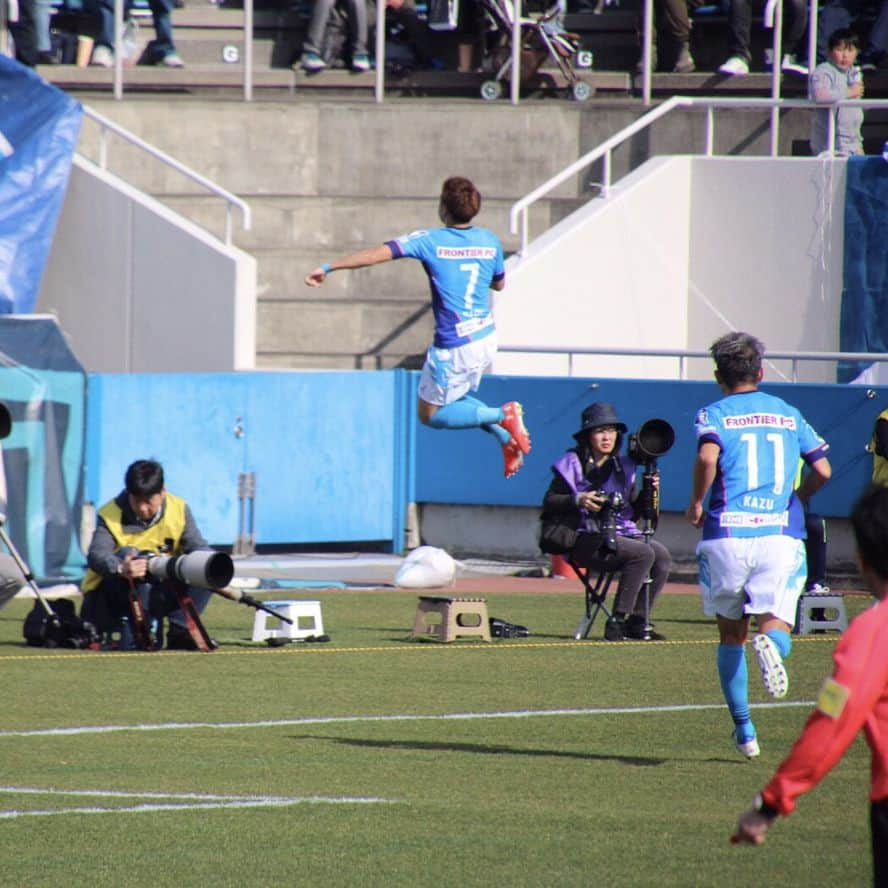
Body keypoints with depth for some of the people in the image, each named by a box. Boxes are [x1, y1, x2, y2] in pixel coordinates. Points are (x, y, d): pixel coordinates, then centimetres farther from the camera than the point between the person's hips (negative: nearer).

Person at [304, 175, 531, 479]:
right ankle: (507, 438, 11)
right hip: (486, 337, 7)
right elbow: (499, 283, 18)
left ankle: (502, 415, -5)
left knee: (430, 415, 9)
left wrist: (328, 268, -15)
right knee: (455, 400, 27)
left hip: (455, 348, -7)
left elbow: (378, 254, -19)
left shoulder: (430, 241, -14)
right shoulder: (490, 241, 1)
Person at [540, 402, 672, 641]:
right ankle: (617, 621, -24)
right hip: (584, 539, -7)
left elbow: (634, 512, 18)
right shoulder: (572, 465, 0)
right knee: (643, 553, -27)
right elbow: (549, 503, -4)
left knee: (662, 555, -16)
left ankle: (636, 622, -6)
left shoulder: (623, 467, 15)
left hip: (620, 534, 7)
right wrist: (578, 500, -20)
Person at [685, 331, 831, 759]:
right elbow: (822, 470, 9)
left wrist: (696, 503, -2)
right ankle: (771, 644, -40)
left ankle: (744, 730, 15)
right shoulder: (788, 414, 14)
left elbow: (708, 456, -17)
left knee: (731, 634, 15)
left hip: (727, 535, -1)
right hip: (780, 534, 1)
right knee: (777, 628, -2)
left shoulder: (714, 414, 4)